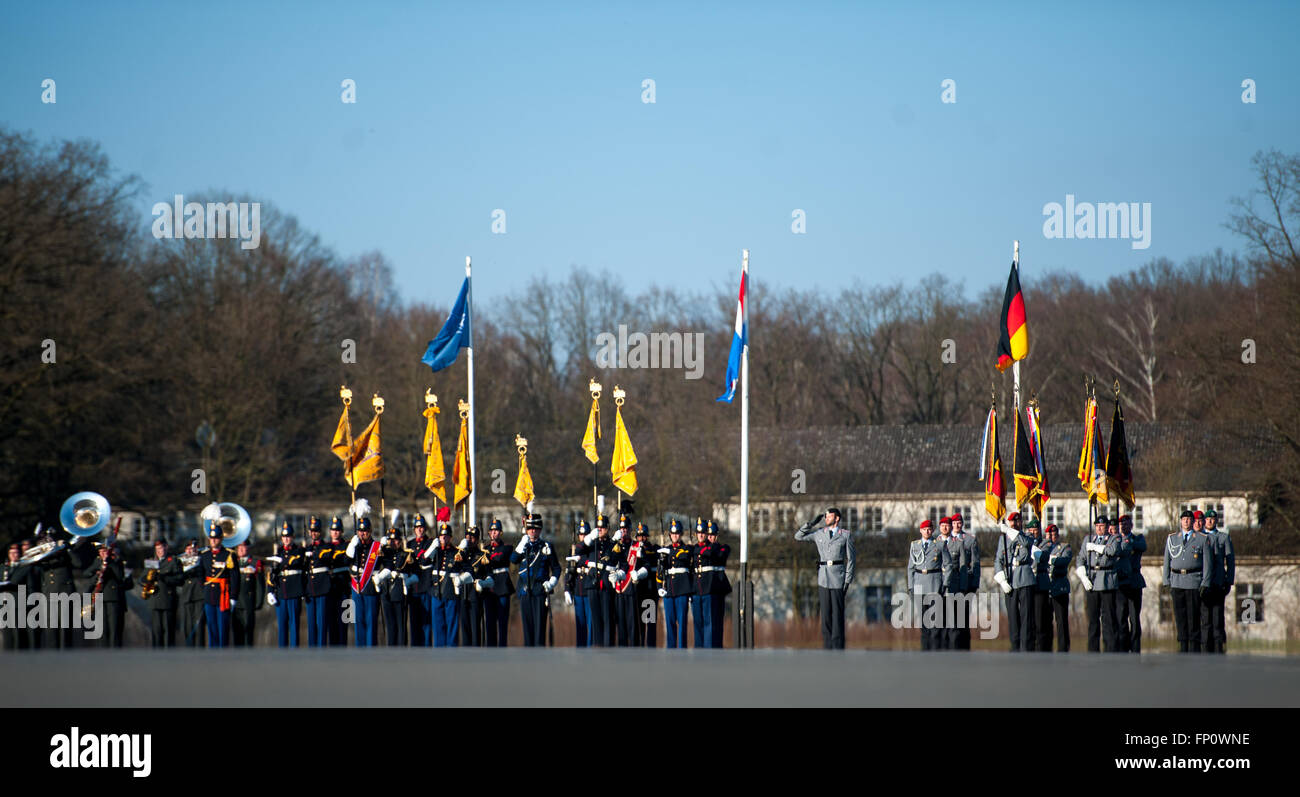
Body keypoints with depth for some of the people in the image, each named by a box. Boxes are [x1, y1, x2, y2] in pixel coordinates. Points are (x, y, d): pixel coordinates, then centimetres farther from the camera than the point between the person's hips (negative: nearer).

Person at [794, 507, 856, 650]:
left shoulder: (846, 535, 3)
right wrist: (811, 523, 4)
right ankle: (827, 647, 6)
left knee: (837, 612, -4)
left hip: (838, 577, -3)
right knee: (825, 612, 3)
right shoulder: (819, 533, 13)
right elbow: (798, 536, 15)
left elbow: (851, 559, 4)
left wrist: (848, 580, -4)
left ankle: (838, 647, -2)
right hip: (823, 577, 3)